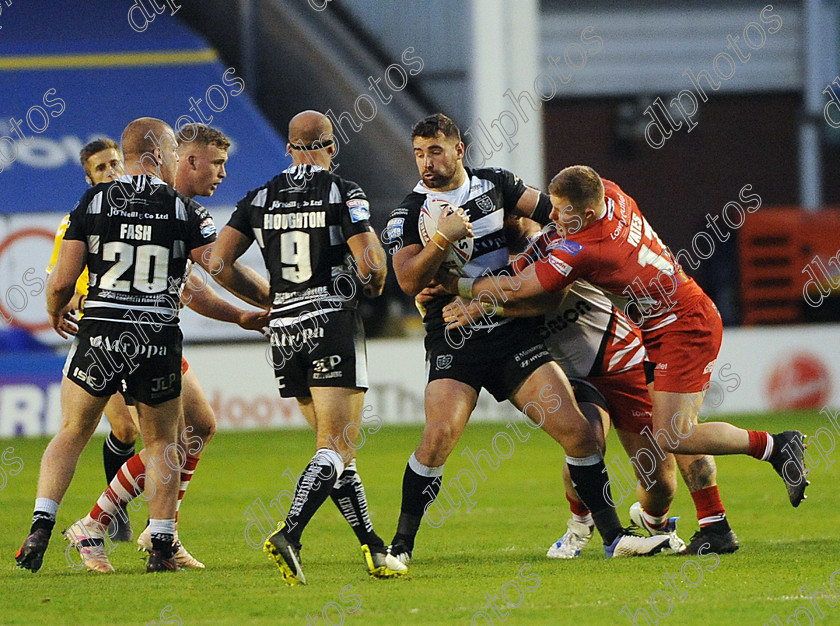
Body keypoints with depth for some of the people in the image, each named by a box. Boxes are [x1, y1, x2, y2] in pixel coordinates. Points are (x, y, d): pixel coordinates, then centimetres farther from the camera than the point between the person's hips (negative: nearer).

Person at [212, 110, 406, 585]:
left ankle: (374, 549, 15)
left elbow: (219, 263, 6)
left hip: (284, 331, 5)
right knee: (336, 447, -6)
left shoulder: (261, 198, 9)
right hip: (333, 323, -5)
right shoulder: (343, 193, -5)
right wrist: (375, 284, 10)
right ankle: (290, 535, -27)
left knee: (335, 444, 14)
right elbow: (371, 262, -14)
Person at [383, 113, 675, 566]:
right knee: (440, 435, -23)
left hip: (515, 332, 3)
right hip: (455, 343, -3)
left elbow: (548, 211, 19)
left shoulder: (495, 184, 9)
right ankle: (400, 547, -12)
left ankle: (613, 537, 7)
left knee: (577, 431, -4)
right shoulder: (409, 213, 0)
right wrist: (443, 238, -22)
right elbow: (409, 281, -12)